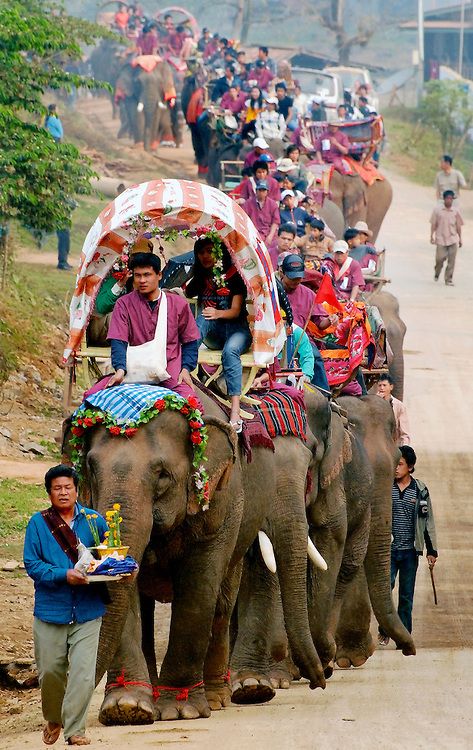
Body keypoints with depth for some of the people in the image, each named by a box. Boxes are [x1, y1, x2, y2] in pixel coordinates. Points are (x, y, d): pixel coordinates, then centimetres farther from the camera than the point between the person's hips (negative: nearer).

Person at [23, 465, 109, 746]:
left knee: (83, 672, -10)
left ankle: (75, 729, -2)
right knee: (50, 671, 7)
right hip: (50, 610, 0)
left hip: (87, 611, 0)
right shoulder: (39, 523, 3)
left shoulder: (94, 521, 7)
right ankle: (53, 720, 32)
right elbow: (32, 564, -3)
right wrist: (64, 575, -17)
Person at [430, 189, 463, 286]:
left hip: (453, 239, 1)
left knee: (451, 260, -3)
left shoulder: (456, 211, 4)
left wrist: (460, 239, 8)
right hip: (441, 238, -1)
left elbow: (458, 226, 8)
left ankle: (449, 280, 3)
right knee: (440, 258, -3)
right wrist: (432, 236, -4)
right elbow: (433, 224, 2)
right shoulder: (437, 210, -1)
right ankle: (436, 273, 27)